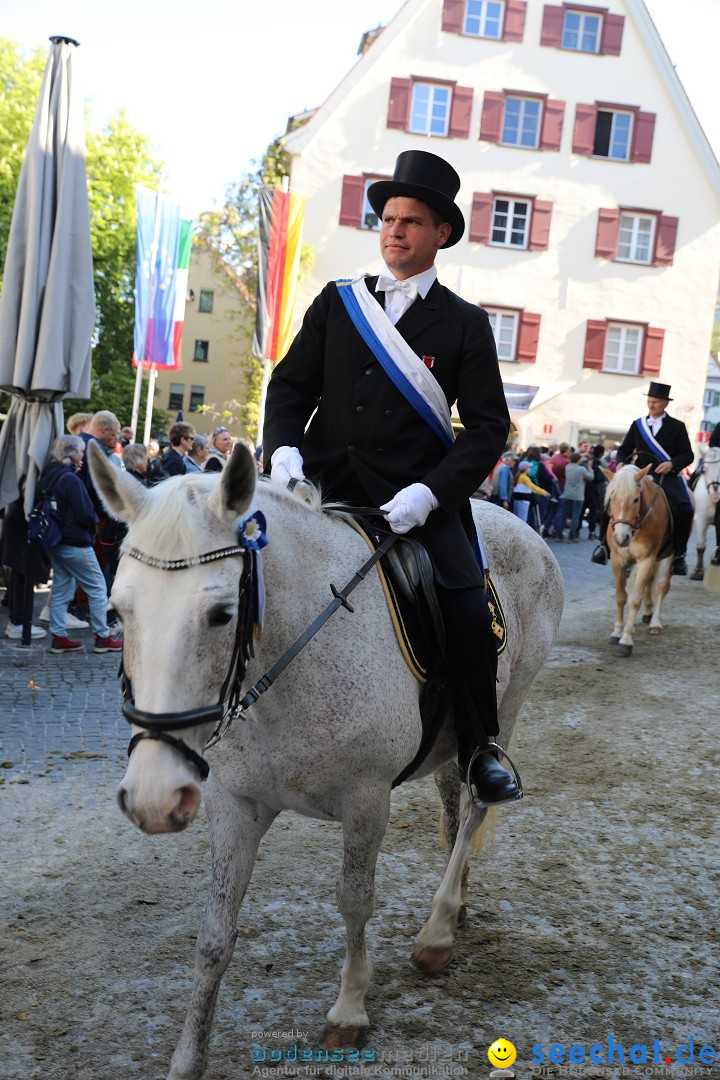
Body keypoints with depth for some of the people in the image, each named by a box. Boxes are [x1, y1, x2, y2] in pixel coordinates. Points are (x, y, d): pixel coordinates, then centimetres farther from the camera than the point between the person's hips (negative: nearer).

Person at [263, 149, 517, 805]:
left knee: (471, 613, -20)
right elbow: (290, 384, 14)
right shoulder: (337, 302, 15)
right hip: (327, 483, 2)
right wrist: (284, 447, -8)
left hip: (415, 496, -2)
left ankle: (477, 747, 7)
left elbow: (488, 426, 2)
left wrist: (429, 493, -14)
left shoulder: (465, 325, 8)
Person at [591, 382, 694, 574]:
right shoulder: (637, 425, 14)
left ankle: (679, 555, -11)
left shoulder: (677, 427, 7)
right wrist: (620, 463, -5)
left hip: (667, 478, -2)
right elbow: (624, 449, 18)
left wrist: (672, 464, -16)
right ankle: (605, 543, -3)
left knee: (684, 509, -27)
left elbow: (688, 455, 4)